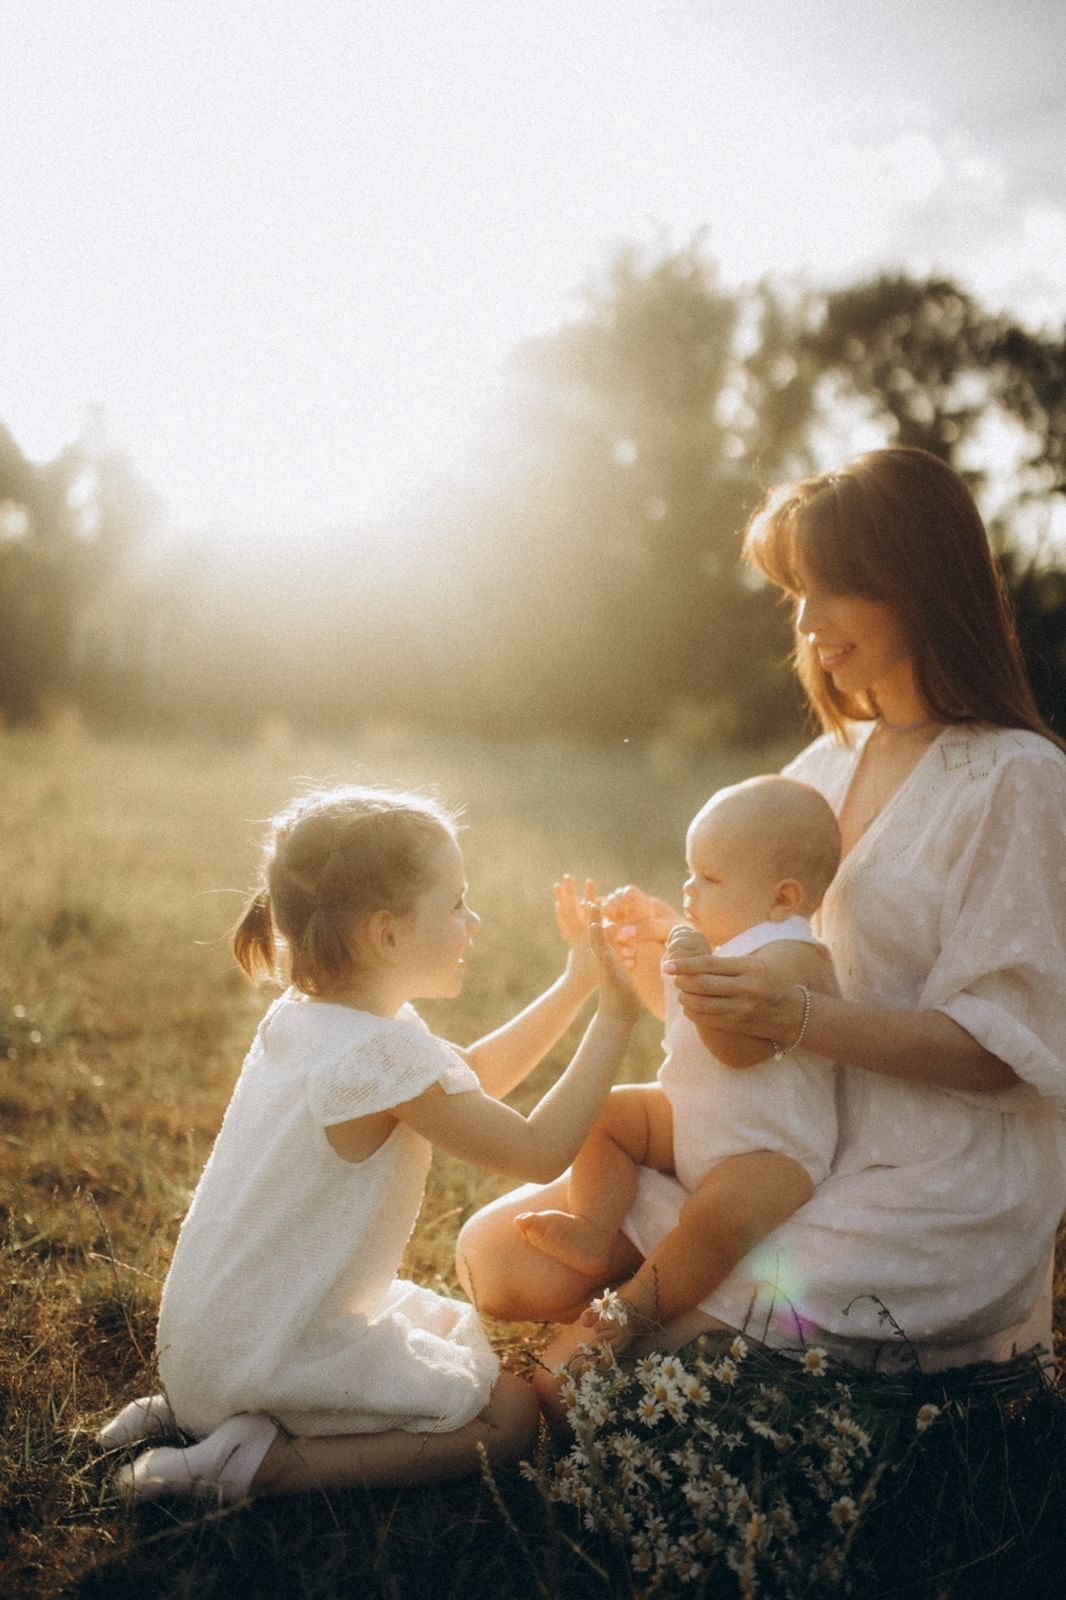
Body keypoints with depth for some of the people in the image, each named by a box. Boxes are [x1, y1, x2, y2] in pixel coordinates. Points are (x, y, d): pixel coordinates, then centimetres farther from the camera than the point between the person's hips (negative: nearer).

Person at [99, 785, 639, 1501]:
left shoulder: (303, 1016, 2)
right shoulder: (385, 1055, -27)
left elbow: (473, 1078, 13)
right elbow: (539, 1151, -19)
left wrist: (575, 984, 6)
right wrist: (616, 1018, -13)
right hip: (276, 1357, -9)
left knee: (467, 1329, 26)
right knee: (510, 1414, 0)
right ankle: (264, 1460, -7)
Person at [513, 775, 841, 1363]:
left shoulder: (791, 958, -20)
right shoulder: (730, 942, 11)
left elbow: (739, 1047, -34)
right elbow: (668, 1006, 29)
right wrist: (642, 937, 18)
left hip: (770, 1151, -10)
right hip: (689, 1119, 11)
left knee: (716, 1214, -37)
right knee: (605, 1113, 6)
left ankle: (637, 1305, -21)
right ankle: (598, 1237, -4)